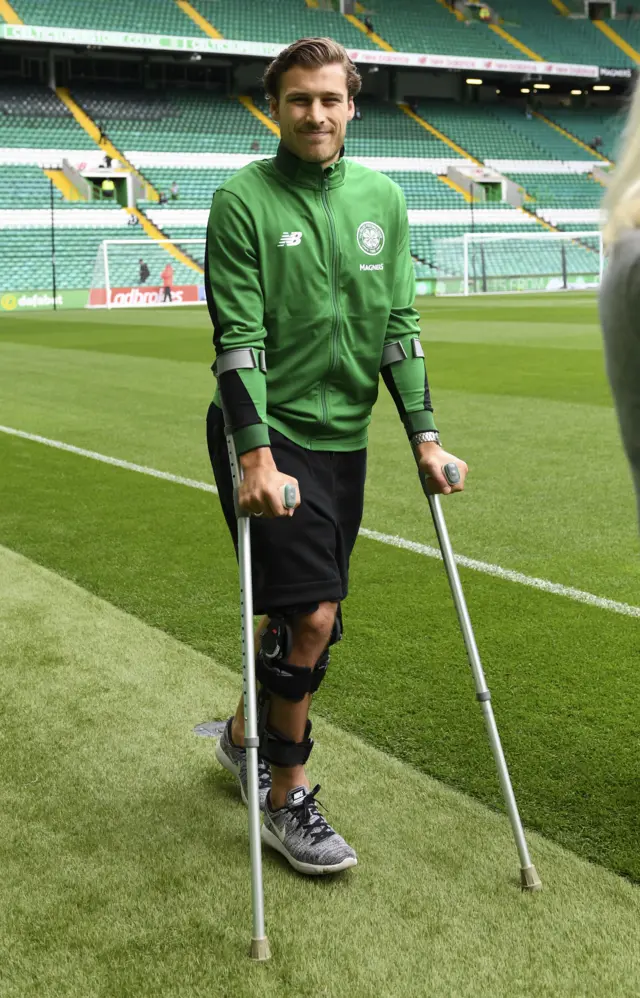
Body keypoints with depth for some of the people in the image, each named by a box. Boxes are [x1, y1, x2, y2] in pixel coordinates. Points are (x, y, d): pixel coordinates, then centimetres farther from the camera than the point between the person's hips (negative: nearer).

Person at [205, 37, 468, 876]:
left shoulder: (382, 199, 8)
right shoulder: (243, 200, -7)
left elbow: (399, 324, 9)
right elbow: (238, 338, -13)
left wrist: (424, 435, 3)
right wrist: (257, 455, -21)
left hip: (343, 437, 6)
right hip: (268, 433, -5)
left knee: (306, 617, 13)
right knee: (313, 616, -10)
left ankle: (244, 737, 39)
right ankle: (288, 801, 8)